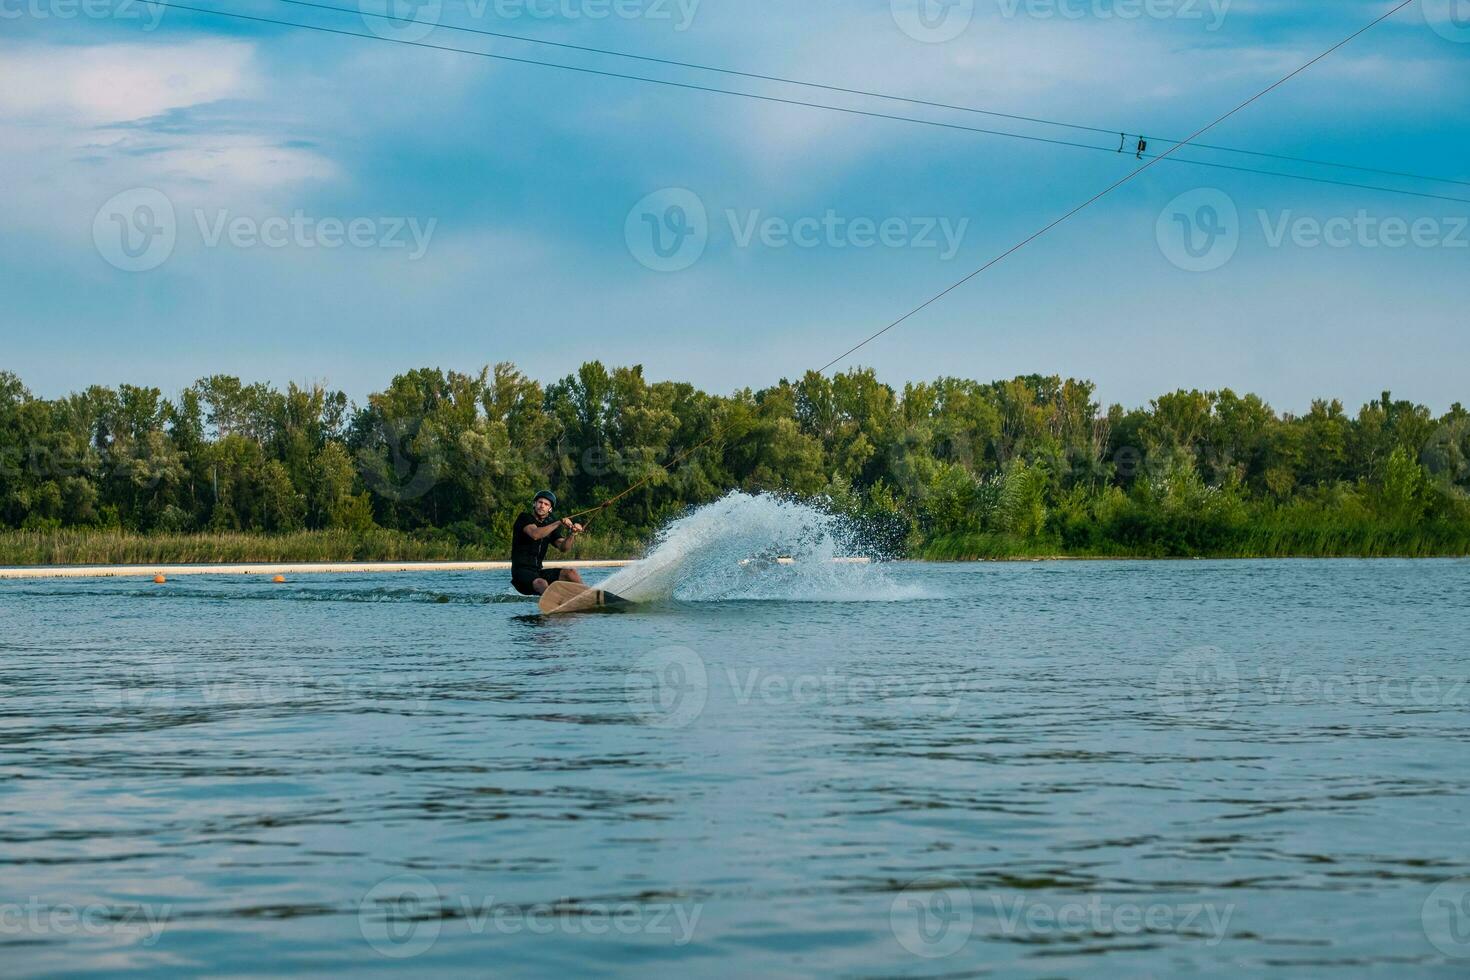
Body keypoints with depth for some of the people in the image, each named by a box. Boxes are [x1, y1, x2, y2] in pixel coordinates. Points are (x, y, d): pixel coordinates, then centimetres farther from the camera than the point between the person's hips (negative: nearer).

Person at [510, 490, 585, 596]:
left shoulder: (551, 525, 17)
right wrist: (559, 523, -27)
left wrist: (573, 534, -17)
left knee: (571, 572, -11)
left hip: (538, 571, 7)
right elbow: (535, 534, -23)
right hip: (521, 572, -7)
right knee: (541, 583, -36)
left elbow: (563, 547, 2)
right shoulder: (525, 518, -1)